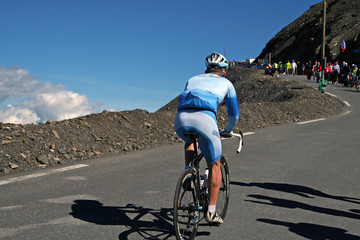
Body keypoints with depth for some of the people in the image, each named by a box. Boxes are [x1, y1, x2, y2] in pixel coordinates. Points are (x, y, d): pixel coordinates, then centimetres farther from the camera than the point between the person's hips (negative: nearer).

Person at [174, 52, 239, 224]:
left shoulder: (193, 79, 35)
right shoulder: (226, 83, 28)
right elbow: (234, 114, 34)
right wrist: (227, 131, 52)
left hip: (180, 120, 3)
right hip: (204, 119, -3)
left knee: (191, 140, 40)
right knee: (215, 165, 15)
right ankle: (211, 212, 16)